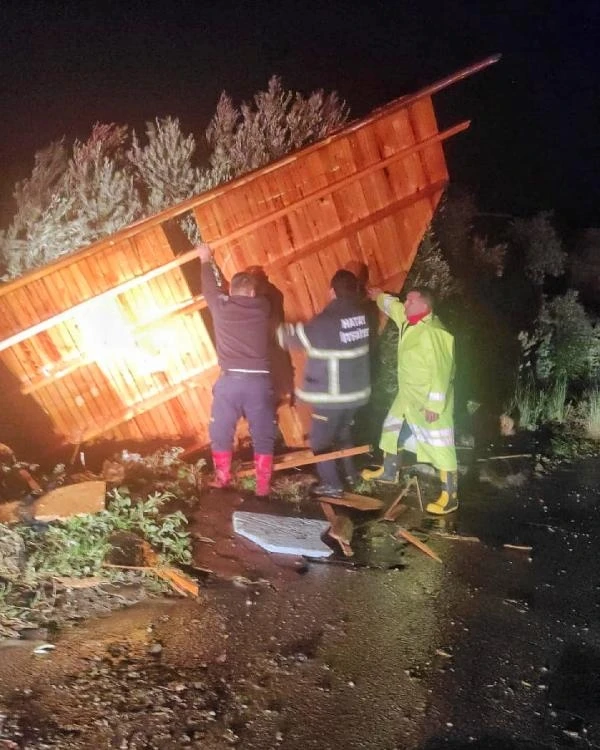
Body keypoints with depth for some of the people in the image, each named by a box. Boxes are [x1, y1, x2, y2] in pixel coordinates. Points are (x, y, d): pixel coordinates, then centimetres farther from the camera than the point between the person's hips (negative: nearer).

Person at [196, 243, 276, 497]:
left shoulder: (221, 306, 3)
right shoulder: (262, 306, 6)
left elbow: (209, 287, 25)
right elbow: (252, 295, 31)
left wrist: (206, 260, 41)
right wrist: (249, 280, 50)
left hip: (230, 380, -1)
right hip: (259, 381, 1)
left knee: (221, 433, 18)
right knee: (263, 436, 12)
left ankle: (222, 479, 31)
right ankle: (263, 487, 17)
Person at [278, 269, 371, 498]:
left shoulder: (326, 321, -22)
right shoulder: (362, 314, -3)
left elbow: (295, 336, -12)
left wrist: (277, 328, 3)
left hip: (331, 395, -7)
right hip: (356, 390, 7)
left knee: (320, 440, 8)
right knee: (343, 432, 27)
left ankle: (332, 484, 13)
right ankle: (351, 473, 36)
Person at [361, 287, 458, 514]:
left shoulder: (432, 333, -26)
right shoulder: (409, 320, 3)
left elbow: (440, 371, -27)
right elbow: (392, 305, 26)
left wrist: (434, 404, -27)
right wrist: (378, 296, 39)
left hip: (429, 400, -10)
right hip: (408, 394, 10)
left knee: (439, 445, -6)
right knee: (392, 428, 23)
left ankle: (450, 497, 0)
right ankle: (388, 471, 44)